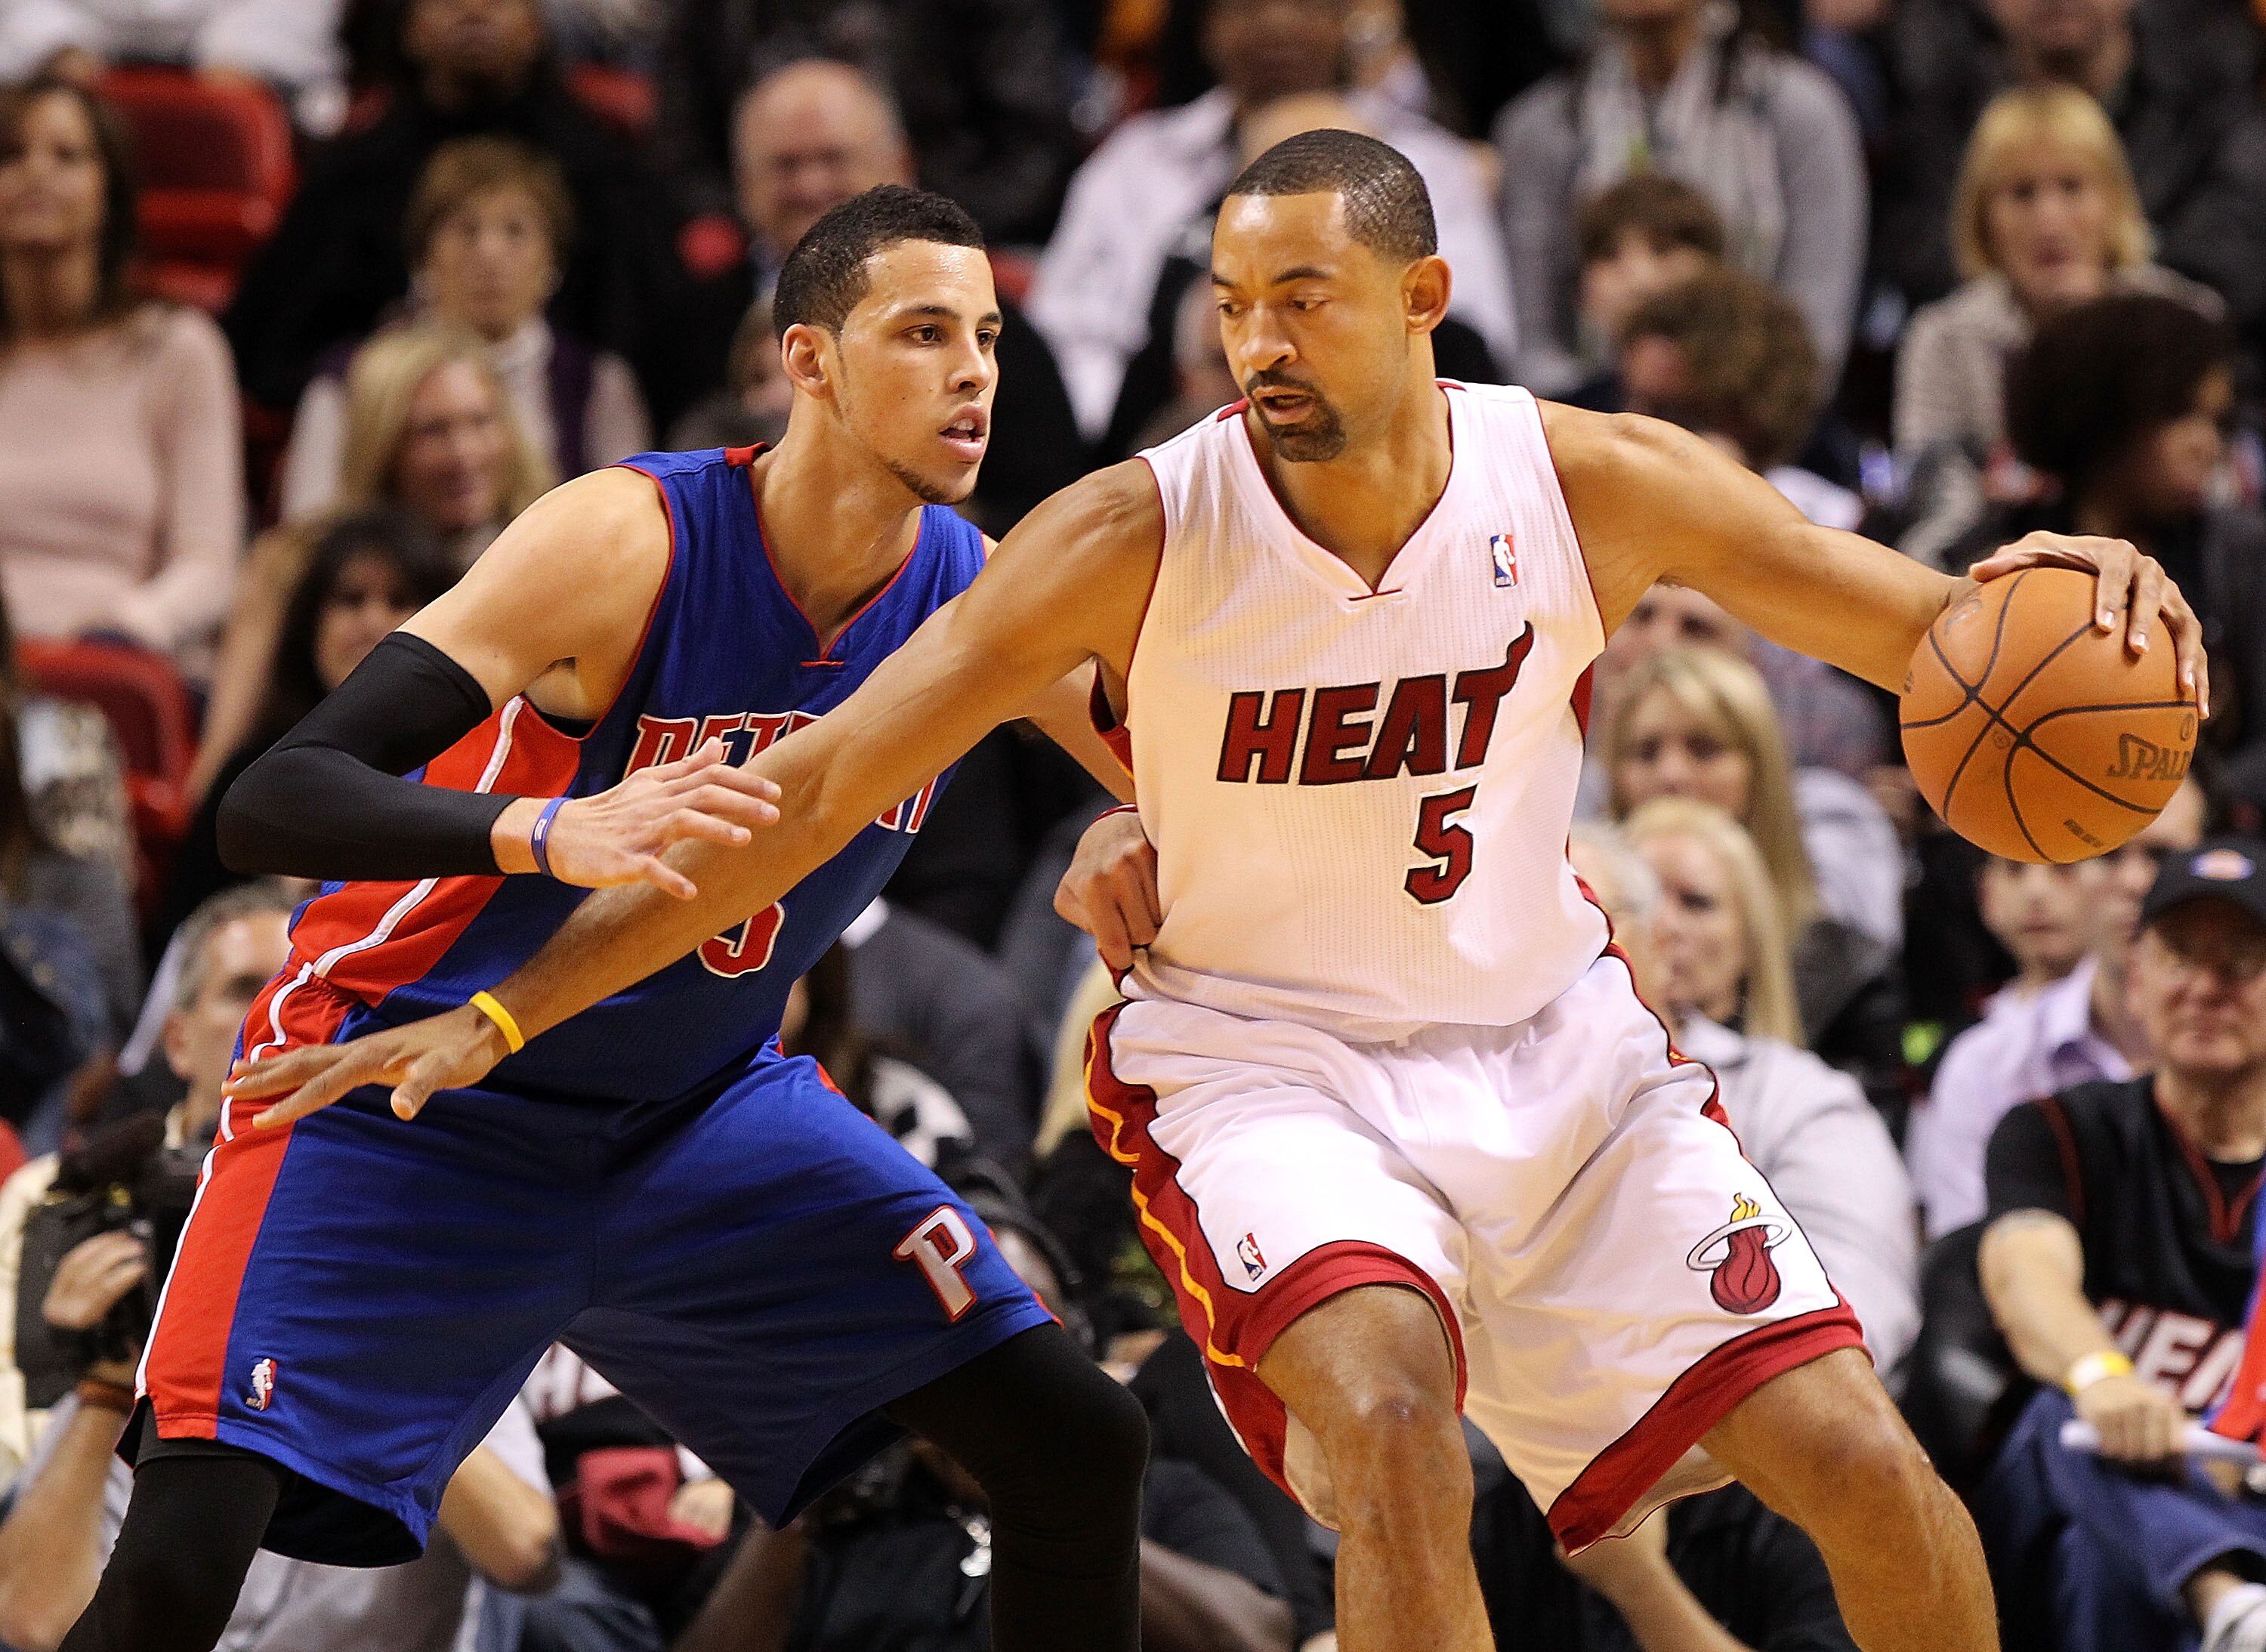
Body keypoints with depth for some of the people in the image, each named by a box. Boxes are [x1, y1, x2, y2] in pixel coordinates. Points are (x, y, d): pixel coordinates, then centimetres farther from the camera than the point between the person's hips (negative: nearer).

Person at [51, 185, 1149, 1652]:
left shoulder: (980, 599, -9)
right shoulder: (631, 541, -25)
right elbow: (269, 806, -32)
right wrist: (553, 835, -51)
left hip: (703, 1101, 6)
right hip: (407, 1089, -6)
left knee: (1079, 1447, -3)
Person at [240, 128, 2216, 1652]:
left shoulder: (1595, 486, -13)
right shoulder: (1139, 537, -18)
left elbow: (1940, 631, -6)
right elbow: (814, 790, -16)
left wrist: (2065, 601, -31)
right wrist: (497, 1017, -18)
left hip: (1551, 1044, 3)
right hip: (1263, 1053, -3)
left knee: (1862, 1465, -6)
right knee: (1386, 1410, -33)